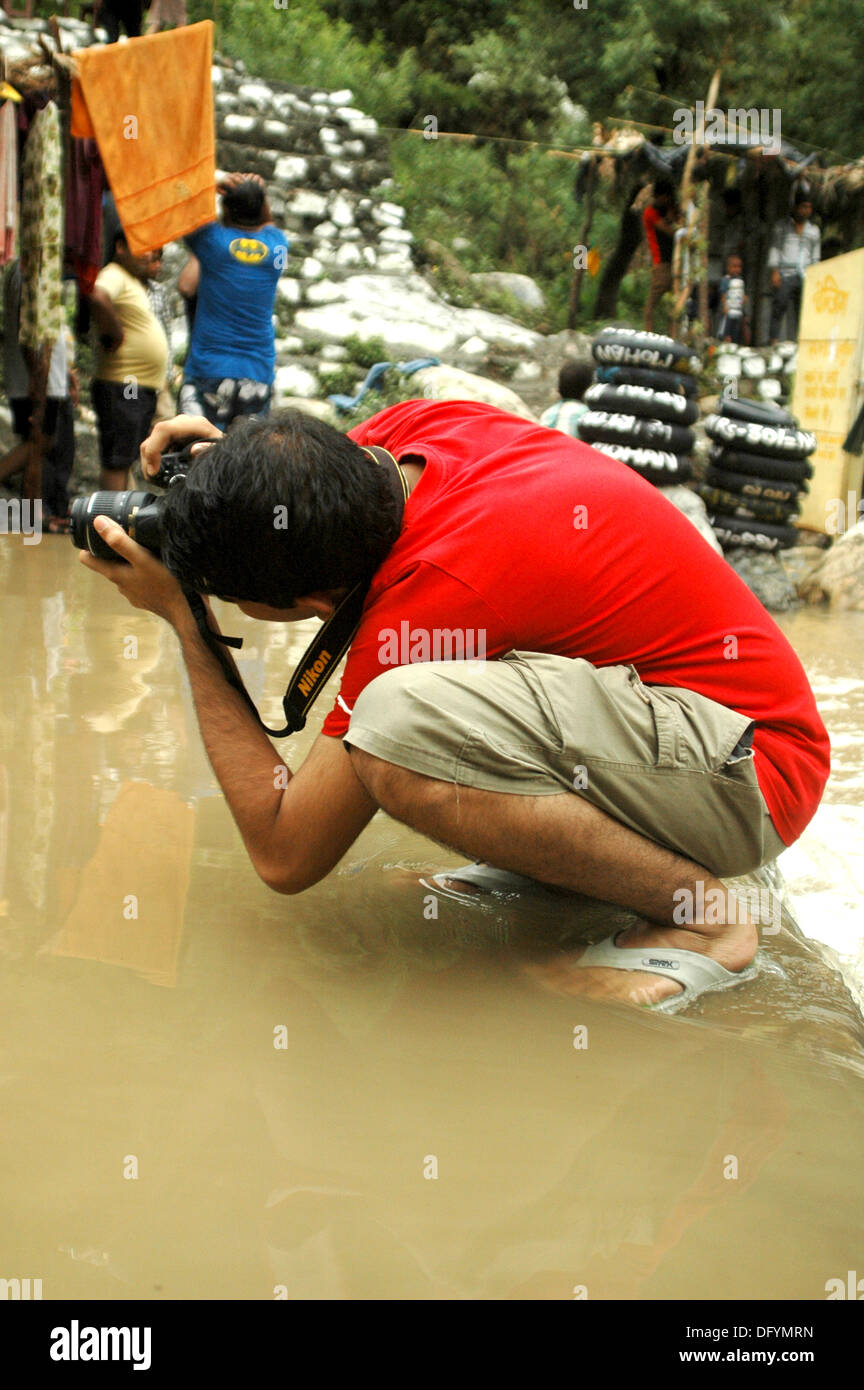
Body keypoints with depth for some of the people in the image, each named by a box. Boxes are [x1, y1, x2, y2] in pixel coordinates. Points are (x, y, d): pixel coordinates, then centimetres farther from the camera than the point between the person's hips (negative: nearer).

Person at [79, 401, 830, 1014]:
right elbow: (316, 483, 20)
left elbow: (284, 858, -19)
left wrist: (183, 620, -15)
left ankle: (699, 915, -12)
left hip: (751, 766, -9)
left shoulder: (430, 592, -29)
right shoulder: (430, 424, -6)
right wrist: (223, 458, -4)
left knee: (395, 721, -34)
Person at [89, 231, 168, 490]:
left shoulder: (134, 281, 20)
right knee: (116, 462, -9)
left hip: (143, 390, 10)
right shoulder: (114, 274, -11)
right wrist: (115, 334, -21)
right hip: (122, 387, -10)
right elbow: (98, 299, -33)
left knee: (125, 461, 14)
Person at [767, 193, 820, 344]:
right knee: (778, 310, -9)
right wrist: (774, 272, -5)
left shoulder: (814, 229, 17)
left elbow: (815, 255, 18)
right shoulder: (782, 225, 11)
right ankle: (773, 343, -9)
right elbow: (774, 248, 6)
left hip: (804, 277, 2)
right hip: (784, 275, -2)